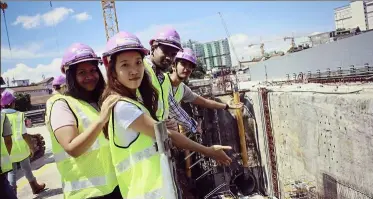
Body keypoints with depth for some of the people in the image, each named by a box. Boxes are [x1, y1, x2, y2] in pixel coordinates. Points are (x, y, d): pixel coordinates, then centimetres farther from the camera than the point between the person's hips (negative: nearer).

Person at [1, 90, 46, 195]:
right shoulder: (17, 115, -13)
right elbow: (24, 134, -14)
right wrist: (32, 147, -3)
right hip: (20, 148, -2)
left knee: (11, 171, 13)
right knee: (26, 168, 16)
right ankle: (35, 187, 33)